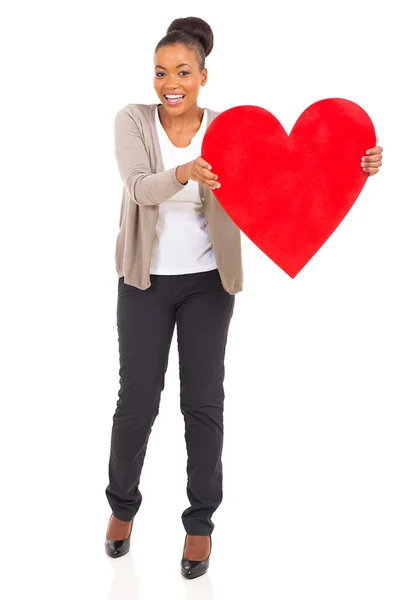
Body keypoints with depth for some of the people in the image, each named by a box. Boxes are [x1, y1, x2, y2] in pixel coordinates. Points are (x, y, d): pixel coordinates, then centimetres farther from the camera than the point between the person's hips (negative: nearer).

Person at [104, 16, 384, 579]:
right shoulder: (133, 121, -7)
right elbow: (141, 188, -24)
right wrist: (185, 173, -46)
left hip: (207, 283, 1)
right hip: (145, 282, 0)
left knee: (204, 402, 3)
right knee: (137, 401, 3)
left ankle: (200, 522, 21)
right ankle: (123, 504, 30)